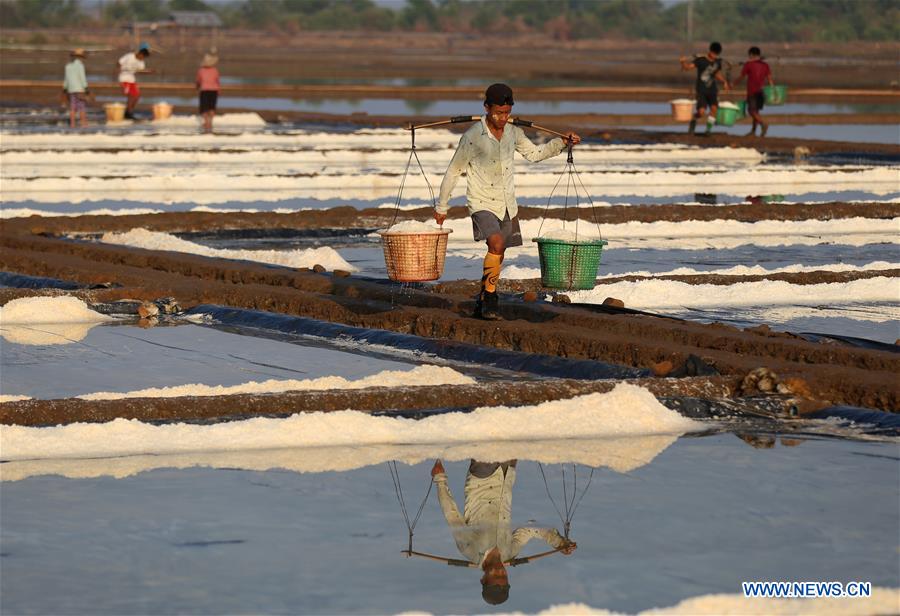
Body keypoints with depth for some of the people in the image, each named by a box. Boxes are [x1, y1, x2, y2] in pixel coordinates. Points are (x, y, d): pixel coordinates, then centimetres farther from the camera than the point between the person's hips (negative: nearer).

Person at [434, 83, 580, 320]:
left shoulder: (513, 132, 1)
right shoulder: (472, 138, -15)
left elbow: (534, 153, 20)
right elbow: (453, 172, -5)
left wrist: (562, 143, 9)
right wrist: (441, 207, 3)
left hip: (507, 204, 6)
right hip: (482, 204, -6)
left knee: (497, 255, 11)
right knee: (497, 243, -27)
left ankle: (483, 302, 27)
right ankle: (490, 298, -16)